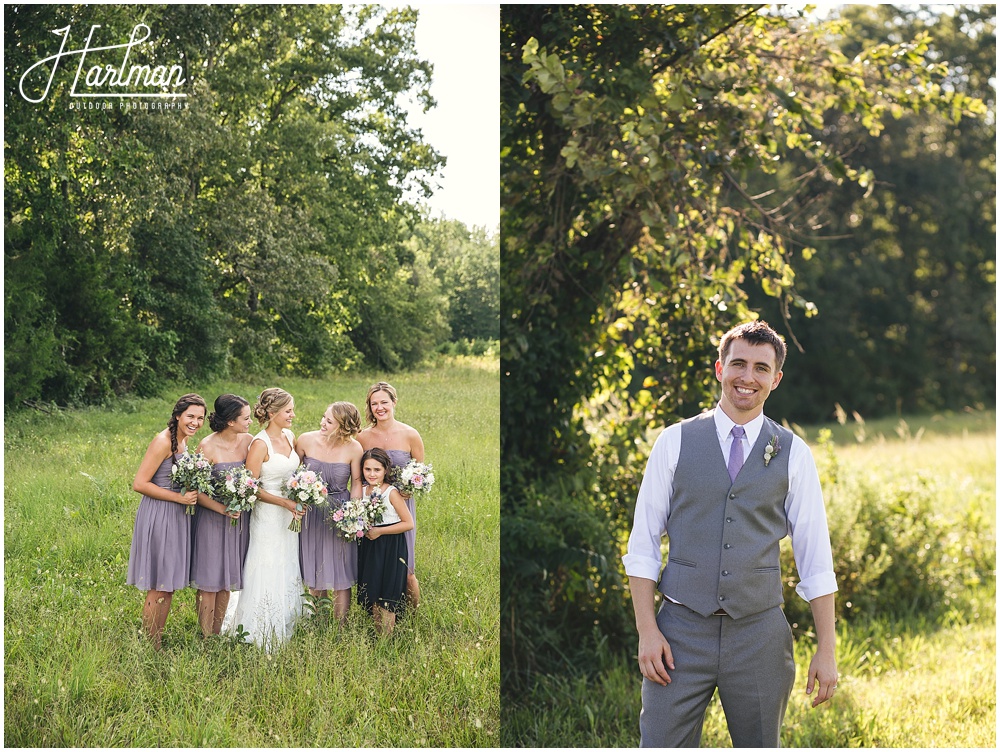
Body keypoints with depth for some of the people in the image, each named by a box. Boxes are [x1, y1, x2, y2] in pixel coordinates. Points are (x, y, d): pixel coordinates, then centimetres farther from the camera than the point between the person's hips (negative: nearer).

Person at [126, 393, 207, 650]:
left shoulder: (184, 440, 11)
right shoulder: (163, 442, -17)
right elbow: (139, 484, -20)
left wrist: (191, 493, 7)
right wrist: (179, 498, -19)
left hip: (177, 518, 9)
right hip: (158, 517, -9)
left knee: (169, 586, 13)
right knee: (158, 589, -3)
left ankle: (158, 645, 20)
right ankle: (150, 649, 4)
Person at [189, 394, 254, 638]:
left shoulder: (248, 442, -2)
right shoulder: (207, 447, -16)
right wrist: (222, 509, -22)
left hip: (240, 518, 5)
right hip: (212, 517, -5)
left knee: (227, 580, 12)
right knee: (209, 580, 1)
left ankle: (218, 634, 22)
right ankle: (206, 639, 9)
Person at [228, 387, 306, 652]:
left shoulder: (290, 437, 8)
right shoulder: (260, 444, -15)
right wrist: (285, 503, -20)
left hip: (290, 517, 7)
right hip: (268, 518, -7)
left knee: (288, 576, 12)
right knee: (267, 577, -3)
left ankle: (283, 636, 21)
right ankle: (259, 640, 6)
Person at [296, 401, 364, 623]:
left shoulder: (353, 448, -13)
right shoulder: (306, 440, -10)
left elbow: (357, 483, -1)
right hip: (312, 512, 2)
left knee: (341, 575, 3)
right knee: (315, 571, 13)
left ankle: (341, 627, 15)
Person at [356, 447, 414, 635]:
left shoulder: (391, 492, -13)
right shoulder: (362, 491, 5)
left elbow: (408, 523, -13)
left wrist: (379, 531, -15)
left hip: (390, 549, -6)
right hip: (368, 548, 6)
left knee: (386, 598, -5)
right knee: (371, 595, 8)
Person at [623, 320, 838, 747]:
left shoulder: (793, 453, 4)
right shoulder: (675, 442, 3)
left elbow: (816, 557, 5)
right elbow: (642, 544, 3)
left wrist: (827, 649, 1)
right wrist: (647, 630, -6)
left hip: (759, 631, 1)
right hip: (681, 631, -1)